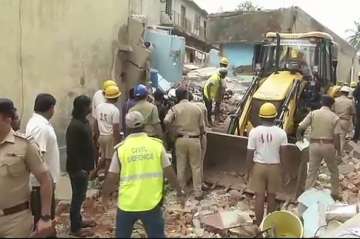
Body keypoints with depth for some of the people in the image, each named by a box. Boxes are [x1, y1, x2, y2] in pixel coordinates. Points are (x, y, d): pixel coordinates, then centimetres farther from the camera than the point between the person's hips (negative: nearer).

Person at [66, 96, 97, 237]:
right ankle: (75, 228, 16)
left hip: (84, 166, 9)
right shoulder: (75, 126, -24)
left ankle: (78, 220, 35)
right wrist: (78, 169, -22)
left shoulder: (83, 121, 7)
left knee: (80, 195, 20)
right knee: (78, 196, 3)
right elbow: (71, 150, -25)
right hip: (78, 169, -9)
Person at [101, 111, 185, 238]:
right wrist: (180, 192, 12)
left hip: (127, 203, 0)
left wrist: (105, 195, 16)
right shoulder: (157, 144, -5)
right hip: (151, 203, 0)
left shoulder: (121, 148, -6)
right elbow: (169, 172, -2)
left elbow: (111, 178, -3)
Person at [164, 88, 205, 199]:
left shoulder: (175, 108, -3)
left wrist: (173, 126, 5)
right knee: (196, 167, 8)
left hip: (180, 139, 0)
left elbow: (166, 121, -16)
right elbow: (202, 126, 4)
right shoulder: (196, 108, 1)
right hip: (194, 140, 0)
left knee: (181, 166, 12)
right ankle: (198, 192, 13)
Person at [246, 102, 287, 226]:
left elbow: (250, 154, -6)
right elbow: (283, 154, -5)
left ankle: (259, 226, 16)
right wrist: (282, 169, 6)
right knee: (271, 196, 13)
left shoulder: (254, 132, -9)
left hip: (258, 166, -1)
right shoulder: (281, 133, -7)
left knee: (259, 196, 7)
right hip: (274, 167, 1)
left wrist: (249, 170, 5)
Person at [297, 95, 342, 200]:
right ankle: (335, 194, 29)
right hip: (328, 146, -1)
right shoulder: (335, 117, -4)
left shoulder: (313, 113, -2)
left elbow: (300, 127, -8)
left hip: (314, 145, 1)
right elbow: (336, 136, -8)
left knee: (312, 171, 10)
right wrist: (338, 150, 2)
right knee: (334, 171, 19)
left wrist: (298, 136, 11)